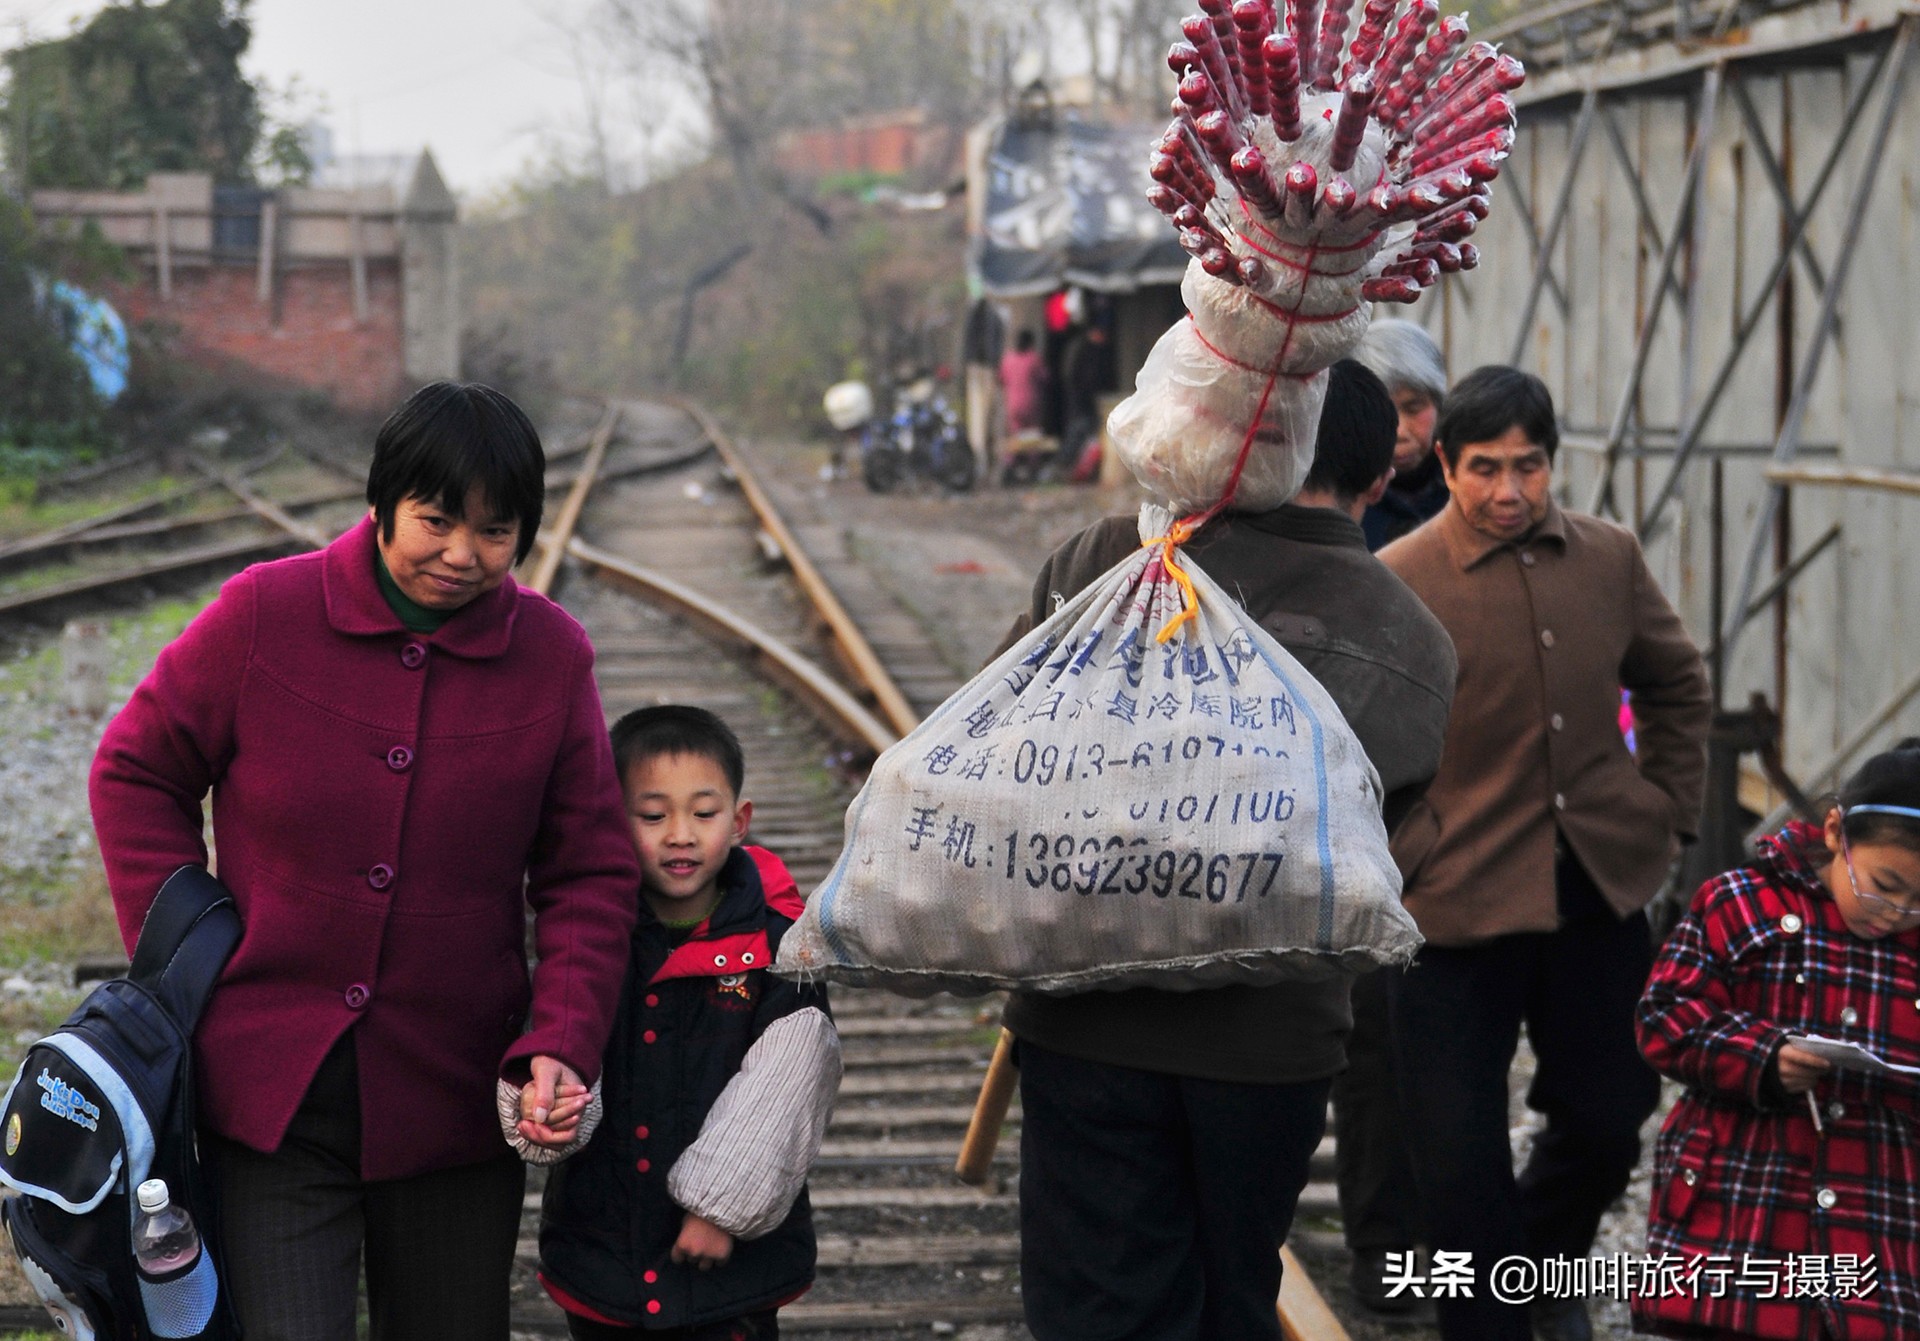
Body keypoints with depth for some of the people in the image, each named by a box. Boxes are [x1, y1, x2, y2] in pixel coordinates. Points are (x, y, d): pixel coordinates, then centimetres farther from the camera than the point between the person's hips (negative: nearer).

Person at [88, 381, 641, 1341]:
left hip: (455, 1099, 2)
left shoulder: (551, 653, 0)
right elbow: (137, 774, 6)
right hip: (272, 1087, -2)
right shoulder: (262, 615, -6)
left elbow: (590, 874, 4)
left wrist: (563, 1043, -10)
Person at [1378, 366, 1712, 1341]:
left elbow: (1677, 686, 18)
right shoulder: (1393, 584, -12)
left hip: (1601, 893, 5)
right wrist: (1409, 852, -13)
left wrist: (1669, 812, 10)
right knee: (1462, 1157, 1)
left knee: (1611, 1116, 15)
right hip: (1457, 907, -4)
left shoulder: (1610, 558, 3)